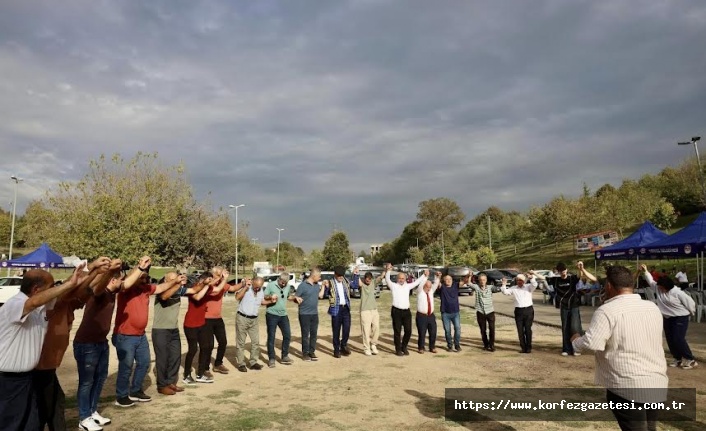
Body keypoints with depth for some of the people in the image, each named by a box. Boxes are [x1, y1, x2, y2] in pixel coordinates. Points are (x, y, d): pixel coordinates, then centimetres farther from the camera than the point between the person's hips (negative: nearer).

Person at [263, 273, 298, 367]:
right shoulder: (271, 285, -8)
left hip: (283, 315, 5)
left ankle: (284, 356, 21)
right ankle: (271, 358, 11)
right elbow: (263, 297, -7)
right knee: (271, 337, 1)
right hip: (272, 314, -5)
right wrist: (270, 296, -26)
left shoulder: (288, 286, 6)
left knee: (287, 335, 6)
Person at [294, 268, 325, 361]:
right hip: (305, 314, -6)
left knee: (314, 334, 9)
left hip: (315, 313, 6)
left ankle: (312, 352, 20)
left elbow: (320, 295, 3)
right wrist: (298, 299, -30)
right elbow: (295, 298, -9)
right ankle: (305, 353, 12)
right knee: (305, 334, 2)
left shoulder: (317, 285, 7)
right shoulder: (302, 285, -11)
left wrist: (323, 286, 2)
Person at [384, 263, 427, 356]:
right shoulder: (393, 286, 2)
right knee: (397, 331, 2)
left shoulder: (407, 286, 15)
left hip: (406, 311, 4)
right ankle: (398, 350, 15)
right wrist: (388, 271, -31)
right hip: (396, 311, -4)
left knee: (408, 331, 5)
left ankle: (404, 347, 25)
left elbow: (417, 282, 20)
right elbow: (387, 280, -14)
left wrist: (425, 276, 12)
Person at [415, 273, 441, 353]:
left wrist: (438, 277, -19)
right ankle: (420, 348, 16)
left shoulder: (431, 291, 8)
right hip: (421, 316, -5)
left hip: (431, 315, 5)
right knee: (422, 333, 0)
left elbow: (435, 284, -1)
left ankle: (432, 347, 23)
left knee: (433, 332, 7)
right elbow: (420, 285, -22)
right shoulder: (420, 292, -6)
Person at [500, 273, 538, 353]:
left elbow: (534, 285, -14)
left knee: (528, 329, 1)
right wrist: (503, 285, -14)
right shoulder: (514, 288, 9)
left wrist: (532, 278, -30)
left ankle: (529, 347, 12)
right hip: (518, 311, 2)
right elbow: (505, 292, 0)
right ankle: (523, 347, 15)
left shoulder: (528, 287, 4)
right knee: (520, 330, 4)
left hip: (528, 310, -2)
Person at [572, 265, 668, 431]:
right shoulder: (653, 308, 6)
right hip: (657, 383, 7)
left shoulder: (607, 311, -16)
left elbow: (591, 343, -23)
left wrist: (576, 339, -1)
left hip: (628, 386, -7)